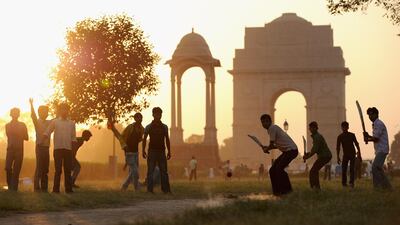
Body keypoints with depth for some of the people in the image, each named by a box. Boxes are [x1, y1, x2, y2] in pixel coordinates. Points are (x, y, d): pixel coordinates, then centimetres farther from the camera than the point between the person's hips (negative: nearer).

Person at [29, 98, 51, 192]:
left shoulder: (49, 122, 15)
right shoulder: (37, 122, -2)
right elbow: (33, 115, -20)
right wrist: (31, 105, -33)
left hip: (46, 147, 6)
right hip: (40, 147, -6)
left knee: (45, 169, 6)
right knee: (39, 168, -10)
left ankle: (44, 187, 10)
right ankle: (36, 187, -9)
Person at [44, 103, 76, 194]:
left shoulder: (72, 123, 13)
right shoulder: (55, 122, 7)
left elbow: (73, 137, 13)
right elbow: (47, 133, 3)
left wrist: (73, 145, 2)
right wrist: (45, 136, -17)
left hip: (68, 149, 2)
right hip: (58, 149, -2)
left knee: (68, 170, 2)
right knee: (58, 170, -4)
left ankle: (68, 189, 4)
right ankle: (56, 189, -2)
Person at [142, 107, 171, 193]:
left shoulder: (164, 127, 9)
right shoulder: (148, 127, 2)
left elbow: (167, 140, 14)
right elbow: (144, 139, 2)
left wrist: (169, 151, 10)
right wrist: (143, 151, -7)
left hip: (161, 151, 2)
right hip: (152, 151, -2)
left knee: (164, 171, 2)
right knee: (150, 171, -3)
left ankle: (166, 189, 4)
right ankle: (149, 189, -1)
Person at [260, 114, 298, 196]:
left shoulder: (272, 128, -12)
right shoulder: (273, 128, 18)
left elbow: (271, 145, -11)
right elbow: (276, 145, 21)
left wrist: (267, 149, 8)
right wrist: (267, 148, 11)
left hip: (291, 150, -10)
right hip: (287, 151, 10)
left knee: (279, 168, -21)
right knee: (273, 170, 7)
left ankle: (287, 189, -13)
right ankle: (277, 190, 9)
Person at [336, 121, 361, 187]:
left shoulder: (352, 135, 0)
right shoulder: (340, 137, -1)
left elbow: (356, 144, 5)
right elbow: (338, 147, 0)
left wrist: (359, 153, -2)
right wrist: (338, 157, -5)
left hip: (352, 154, -1)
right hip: (345, 155, 1)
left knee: (352, 169, -11)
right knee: (344, 169, -5)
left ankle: (351, 182, -15)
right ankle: (344, 183, 4)